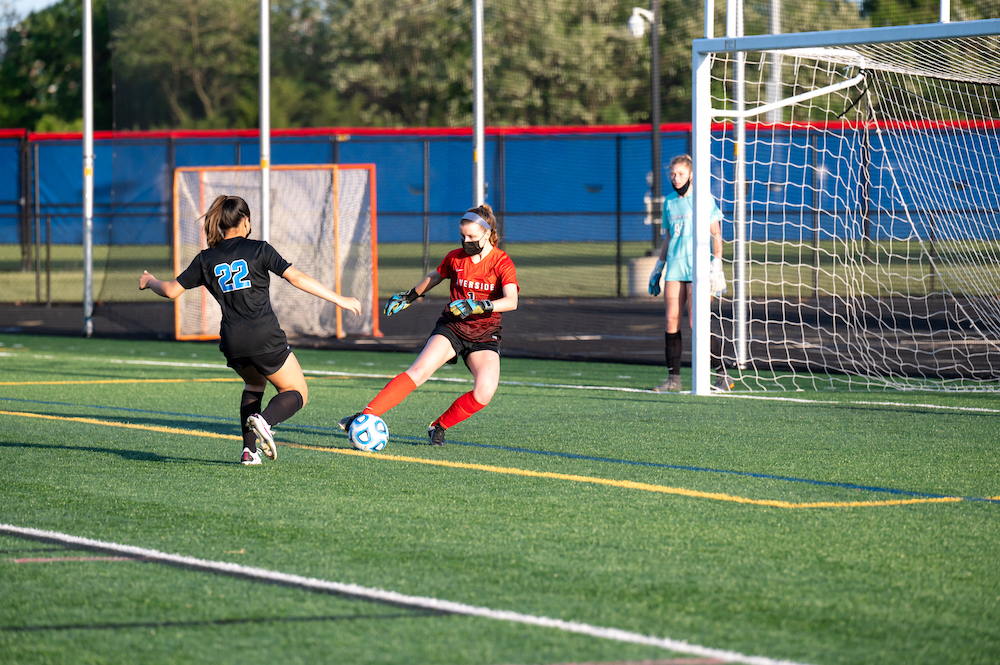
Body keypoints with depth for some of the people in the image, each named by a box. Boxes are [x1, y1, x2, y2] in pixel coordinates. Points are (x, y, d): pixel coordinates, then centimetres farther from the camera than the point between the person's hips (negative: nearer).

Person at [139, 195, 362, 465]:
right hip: (265, 338, -4)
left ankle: (249, 448, 14)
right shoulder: (258, 249, -1)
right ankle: (264, 420, -23)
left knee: (254, 384, 32)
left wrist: (150, 282, 35)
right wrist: (338, 299, -3)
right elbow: (296, 278, -7)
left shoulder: (206, 259, 8)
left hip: (232, 341, 4)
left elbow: (171, 290, 12)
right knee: (297, 393, 9)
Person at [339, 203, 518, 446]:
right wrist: (409, 296, 31)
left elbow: (511, 301, -24)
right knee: (418, 371, -24)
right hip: (451, 327, 1)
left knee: (484, 392, -23)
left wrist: (478, 306, -36)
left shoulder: (502, 262, -8)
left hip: (485, 335, -1)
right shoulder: (455, 257, 3)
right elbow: (434, 277, 26)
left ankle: (439, 427, 0)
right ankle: (365, 416, -28)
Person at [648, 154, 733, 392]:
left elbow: (716, 234, -1)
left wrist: (717, 266, -8)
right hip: (674, 266, 5)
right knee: (671, 321, -1)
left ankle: (723, 375, -1)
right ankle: (674, 378, 4)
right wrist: (658, 268, 20)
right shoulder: (669, 201, 14)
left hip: (697, 267, -5)